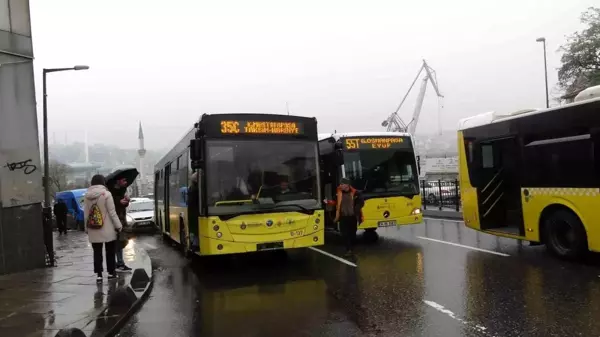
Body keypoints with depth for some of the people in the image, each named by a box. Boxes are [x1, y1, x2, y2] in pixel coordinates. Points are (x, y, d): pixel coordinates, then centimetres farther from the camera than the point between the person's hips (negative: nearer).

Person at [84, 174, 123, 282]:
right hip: (107, 229, -3)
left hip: (93, 230, 3)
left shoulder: (87, 196, 3)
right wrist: (118, 225, -2)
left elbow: (85, 214, 6)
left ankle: (99, 274, 7)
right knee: (110, 251, 10)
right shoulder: (106, 194, -11)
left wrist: (86, 228, 15)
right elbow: (112, 212, -10)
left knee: (97, 252, 8)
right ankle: (111, 272, 16)